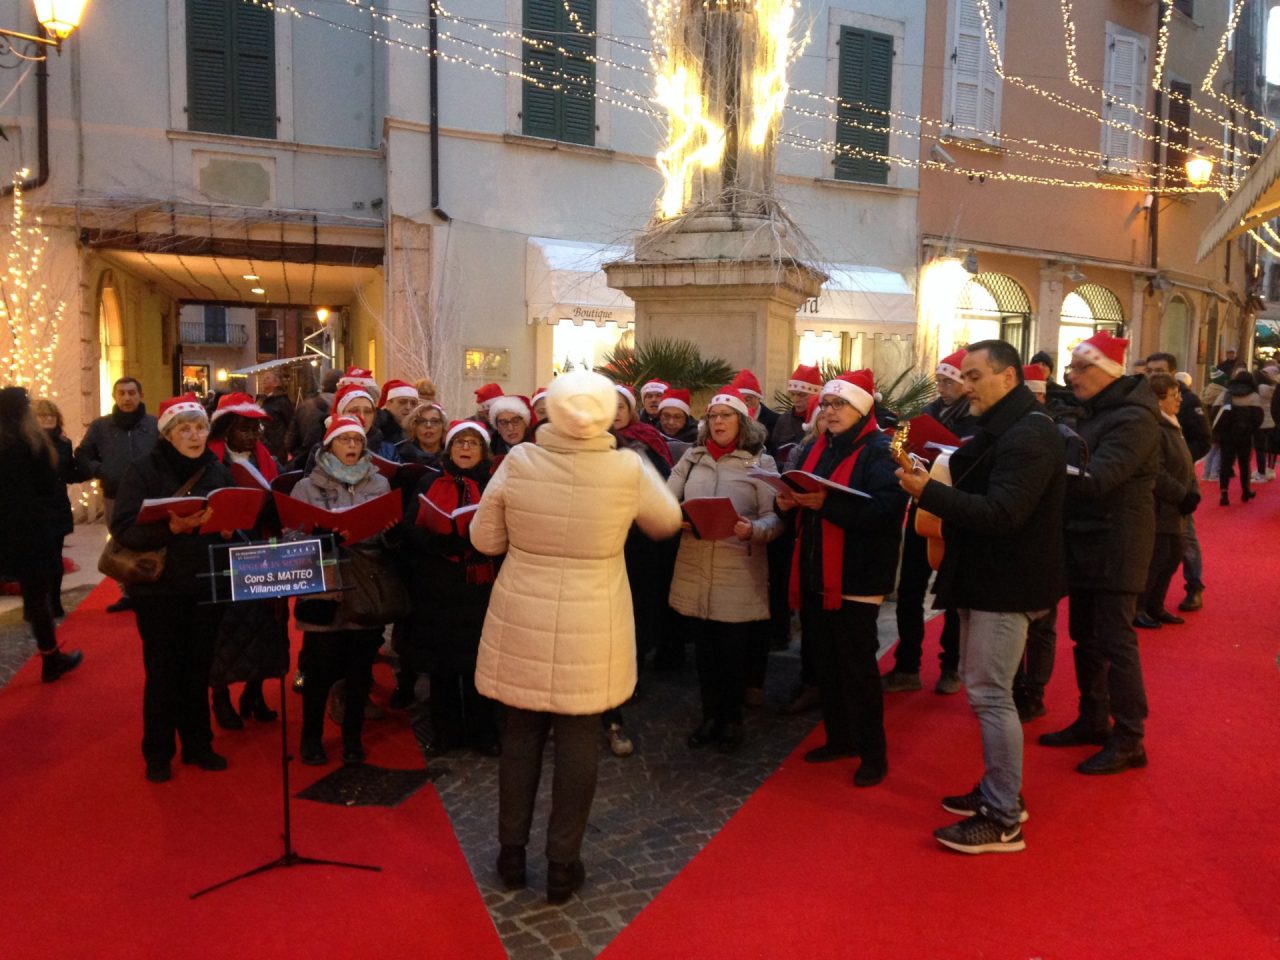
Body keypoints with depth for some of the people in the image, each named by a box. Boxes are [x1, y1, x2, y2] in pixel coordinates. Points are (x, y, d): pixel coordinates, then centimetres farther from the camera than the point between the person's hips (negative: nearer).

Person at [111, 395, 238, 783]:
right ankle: (158, 753, 20)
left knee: (199, 669, 11)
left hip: (207, 586, 3)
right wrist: (171, 528, -30)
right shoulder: (143, 471, -5)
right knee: (163, 671, 5)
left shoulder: (218, 472, 8)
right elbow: (124, 527, -15)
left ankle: (198, 744, 25)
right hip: (159, 588, -3)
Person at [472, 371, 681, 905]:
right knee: (579, 739, 11)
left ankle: (512, 855, 28)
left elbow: (485, 540, 0)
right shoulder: (628, 469, -13)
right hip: (591, 630, -1)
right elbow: (667, 522, 7)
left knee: (521, 733, 15)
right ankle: (562, 865, 21)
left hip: (522, 623, 1)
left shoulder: (518, 462, -11)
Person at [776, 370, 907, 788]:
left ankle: (873, 753, 13)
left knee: (857, 667, -1)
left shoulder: (879, 451, -12)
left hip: (856, 577, -8)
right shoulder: (821, 446, 14)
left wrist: (827, 503, -31)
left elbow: (887, 508, -25)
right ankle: (839, 737, 30)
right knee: (827, 662, 15)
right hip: (818, 574, 8)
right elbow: (808, 498, 20)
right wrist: (791, 501, -3)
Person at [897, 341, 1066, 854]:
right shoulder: (1002, 428, 14)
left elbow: (1000, 513, -28)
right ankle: (999, 790, 29)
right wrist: (934, 487, 0)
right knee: (983, 687, 17)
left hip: (1007, 584, -11)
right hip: (989, 578, 11)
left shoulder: (1028, 436, -19)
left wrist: (929, 492, -28)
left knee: (990, 694, -7)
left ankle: (1003, 820, 2)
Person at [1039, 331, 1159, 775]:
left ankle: (1129, 741, 8)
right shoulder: (1090, 411, 12)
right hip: (1085, 540, 9)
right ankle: (1093, 720, 29)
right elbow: (1072, 466, 10)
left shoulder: (1133, 418, -18)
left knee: (1115, 641, -3)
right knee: (1085, 637, 16)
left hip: (1116, 546, -9)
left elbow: (1095, 479, -29)